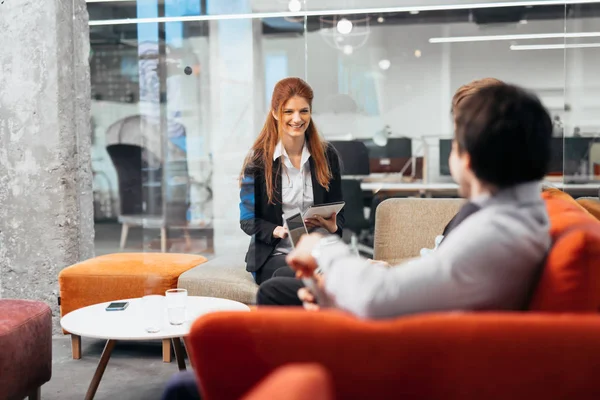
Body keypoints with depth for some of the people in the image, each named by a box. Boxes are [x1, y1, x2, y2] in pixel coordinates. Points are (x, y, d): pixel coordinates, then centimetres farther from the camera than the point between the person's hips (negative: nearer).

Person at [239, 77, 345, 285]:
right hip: (273, 254, -2)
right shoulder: (258, 159, -1)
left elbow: (337, 212, 13)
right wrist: (278, 231, -20)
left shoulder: (326, 155, 8)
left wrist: (332, 226, -11)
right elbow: (248, 220, 0)